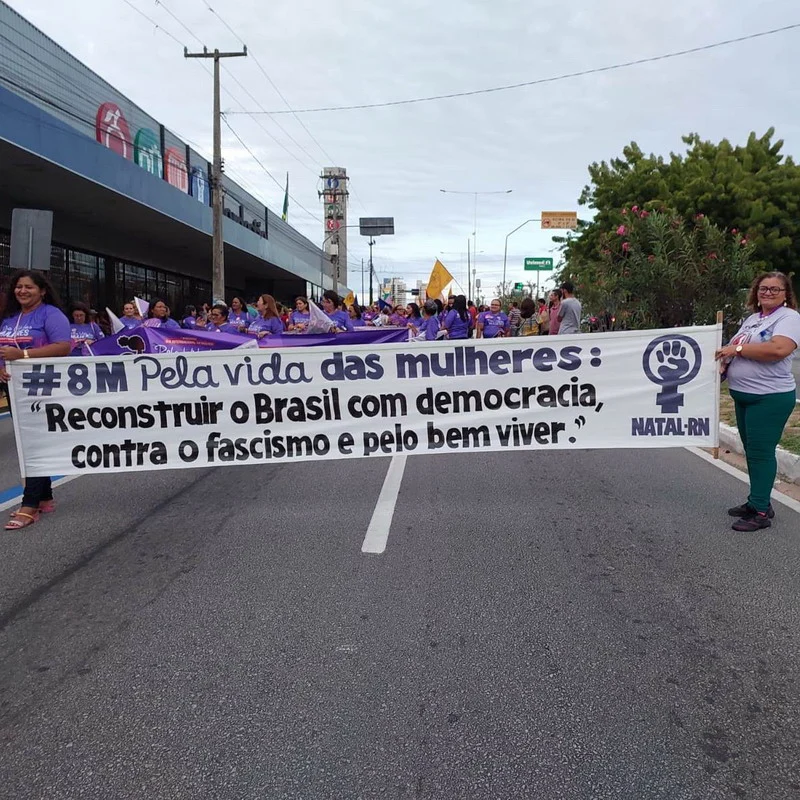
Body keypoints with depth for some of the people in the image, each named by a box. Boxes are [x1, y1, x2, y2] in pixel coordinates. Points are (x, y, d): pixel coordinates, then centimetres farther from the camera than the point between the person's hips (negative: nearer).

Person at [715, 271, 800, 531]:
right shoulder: (752, 318, 16)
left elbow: (779, 349, -26)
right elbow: (738, 353, 23)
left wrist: (737, 348, -20)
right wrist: (725, 363, 2)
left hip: (770, 398, -9)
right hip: (743, 396, 9)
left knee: (761, 452, -6)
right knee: (752, 451, 16)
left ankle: (761, 512, 2)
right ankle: (757, 501, 29)